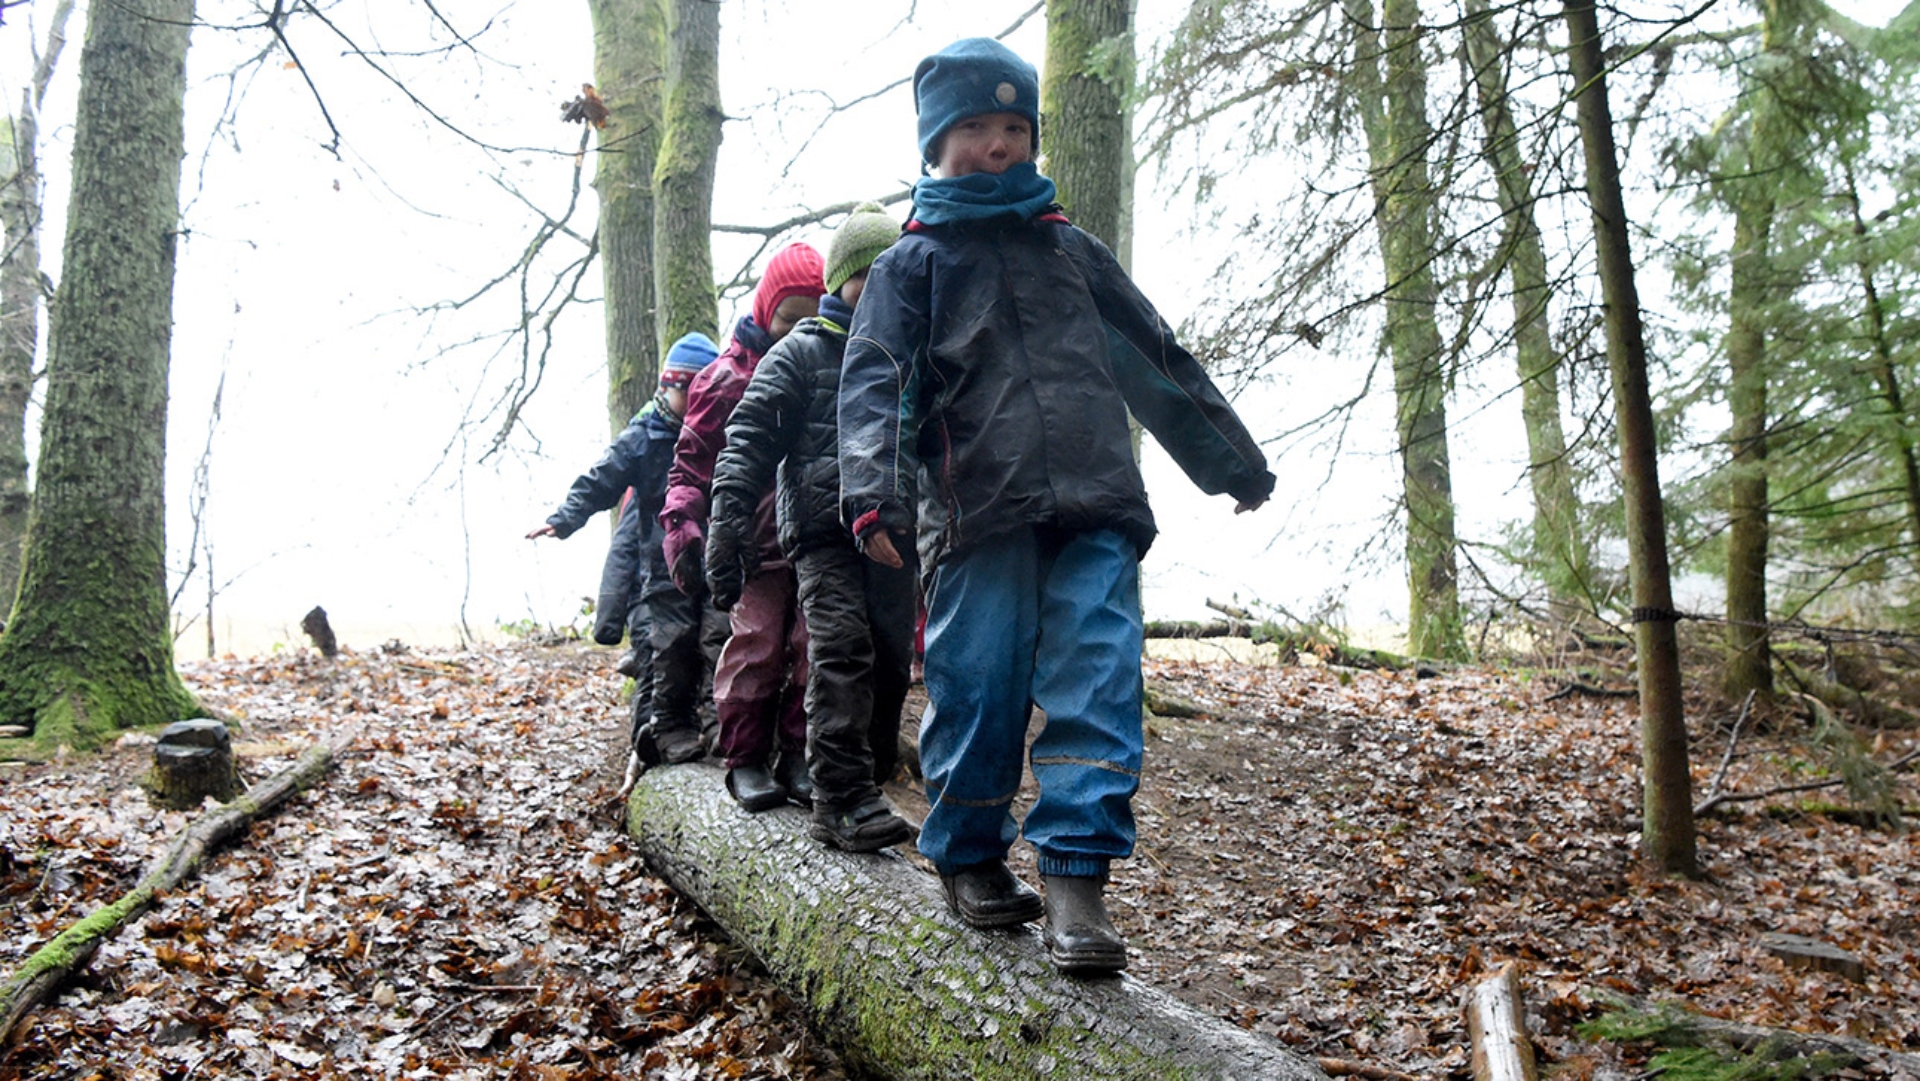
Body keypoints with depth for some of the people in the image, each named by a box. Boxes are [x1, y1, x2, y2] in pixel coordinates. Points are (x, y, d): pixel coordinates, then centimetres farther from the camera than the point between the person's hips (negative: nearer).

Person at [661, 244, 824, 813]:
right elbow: (693, 458, 3)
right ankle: (746, 759, 5)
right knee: (757, 643, -6)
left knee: (815, 643, 1)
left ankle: (799, 756, 11)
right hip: (756, 537, -3)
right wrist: (682, 526, -8)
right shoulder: (729, 376, 2)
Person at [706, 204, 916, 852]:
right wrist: (728, 519, -12)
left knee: (891, 658, 1)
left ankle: (868, 785, 14)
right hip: (824, 528, -5)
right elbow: (750, 435, 1)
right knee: (842, 652, -18)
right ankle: (841, 800, -20)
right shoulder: (800, 351, 9)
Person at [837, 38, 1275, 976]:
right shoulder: (913, 263, 13)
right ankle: (970, 858, 20)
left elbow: (1159, 362, 28)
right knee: (977, 689, -1)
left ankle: (1077, 877, -9)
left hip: (1094, 511, 3)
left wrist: (1235, 463, 32)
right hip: (979, 513, -2)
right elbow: (874, 377, -2)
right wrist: (873, 491, -20)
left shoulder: (1073, 252, 23)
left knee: (1096, 682, -10)